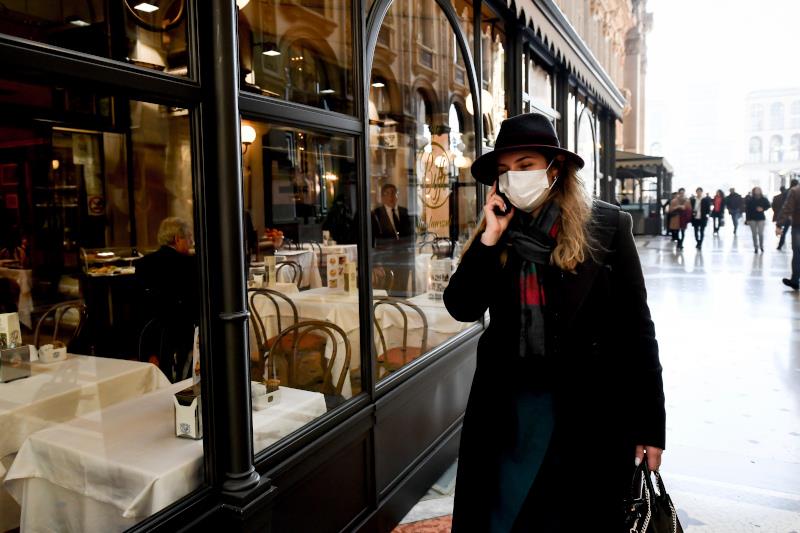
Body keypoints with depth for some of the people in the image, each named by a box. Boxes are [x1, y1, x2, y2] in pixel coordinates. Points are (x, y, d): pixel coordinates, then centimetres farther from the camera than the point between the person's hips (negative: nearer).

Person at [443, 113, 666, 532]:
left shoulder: (606, 226, -8)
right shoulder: (497, 234, 2)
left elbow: (636, 327, -6)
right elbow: (462, 308, -5)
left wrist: (650, 423, -5)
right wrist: (489, 239, -15)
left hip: (587, 406, -3)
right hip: (507, 402, 4)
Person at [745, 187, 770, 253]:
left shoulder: (763, 199, -3)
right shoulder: (750, 199, -6)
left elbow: (768, 205, 10)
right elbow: (747, 209, -6)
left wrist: (763, 209, -12)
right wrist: (747, 219, -8)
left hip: (761, 218, 0)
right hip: (752, 218, 0)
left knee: (760, 233, -4)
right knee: (754, 234, 5)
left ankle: (761, 246, 15)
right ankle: (756, 247, 15)